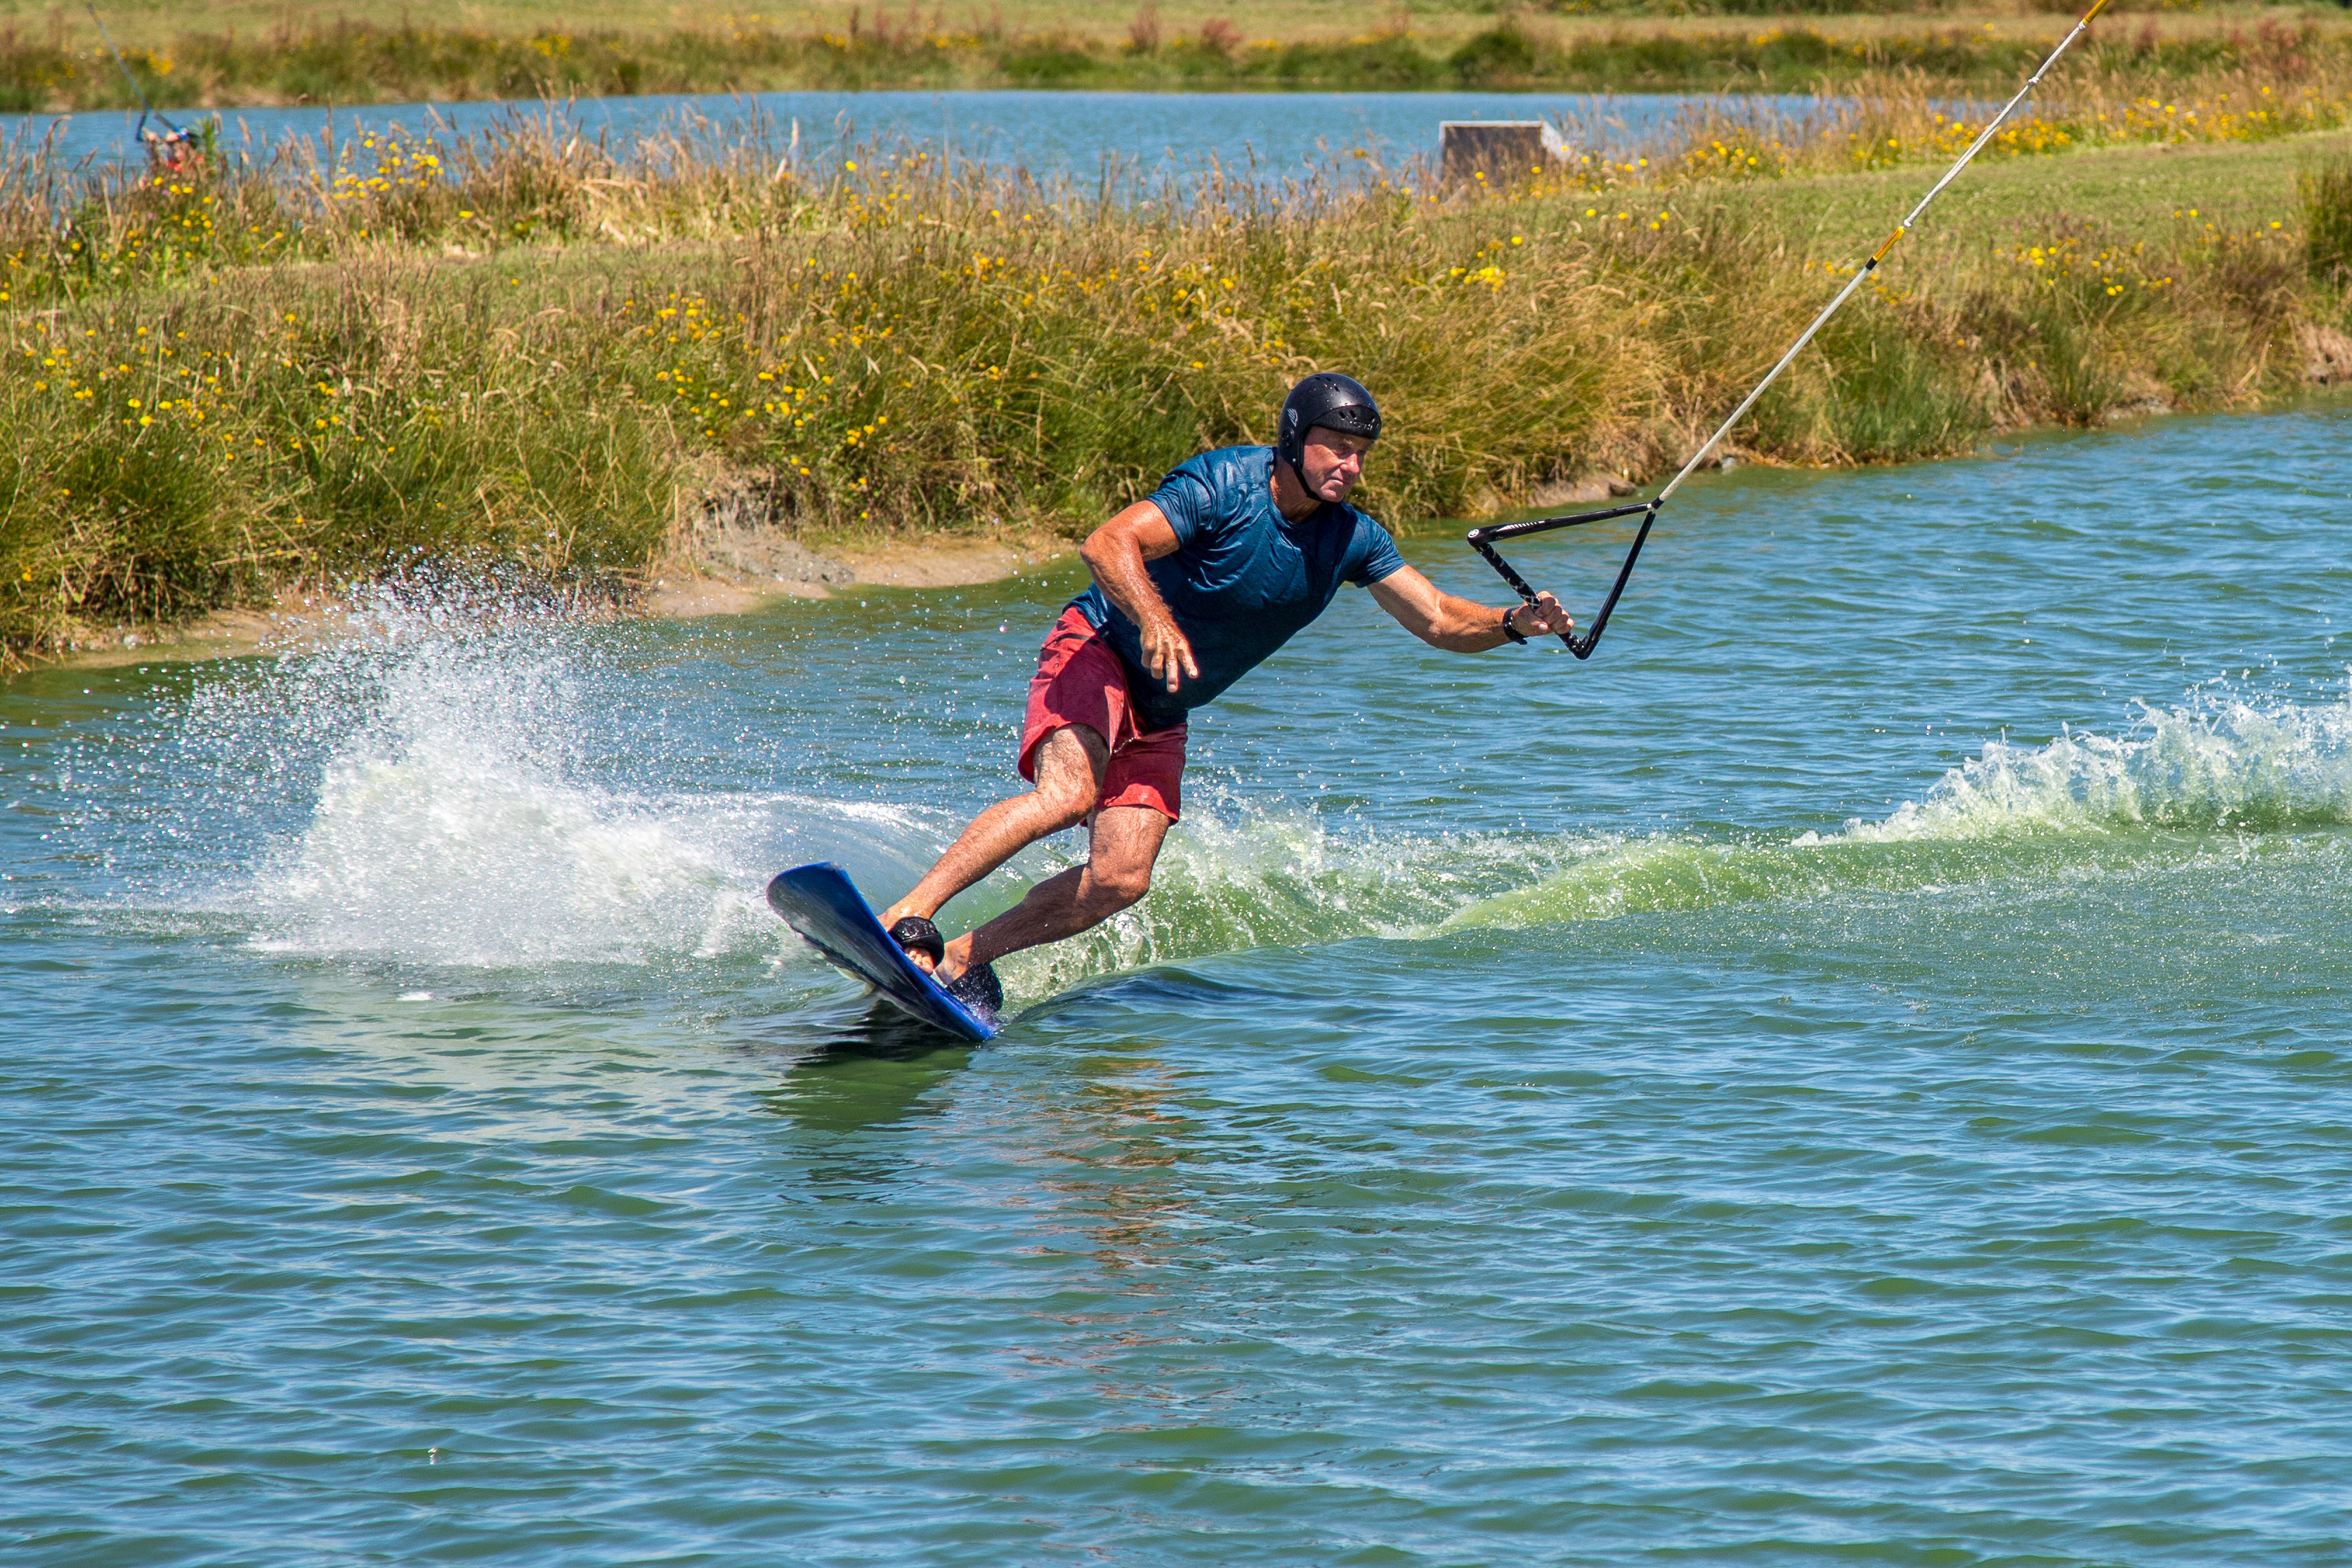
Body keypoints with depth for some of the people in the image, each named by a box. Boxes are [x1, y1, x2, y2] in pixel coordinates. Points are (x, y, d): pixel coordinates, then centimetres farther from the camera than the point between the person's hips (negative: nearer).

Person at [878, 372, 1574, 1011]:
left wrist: (1513, 624, -17)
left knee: (1121, 878, -10)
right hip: (1097, 651, -7)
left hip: (1160, 715, 7)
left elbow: (1438, 620, 3)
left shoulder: (1351, 539, 0)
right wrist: (1154, 619, -47)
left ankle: (962, 959, 0)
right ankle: (907, 919, -34)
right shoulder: (1224, 485, -19)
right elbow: (1107, 545, -30)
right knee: (1070, 793, -33)